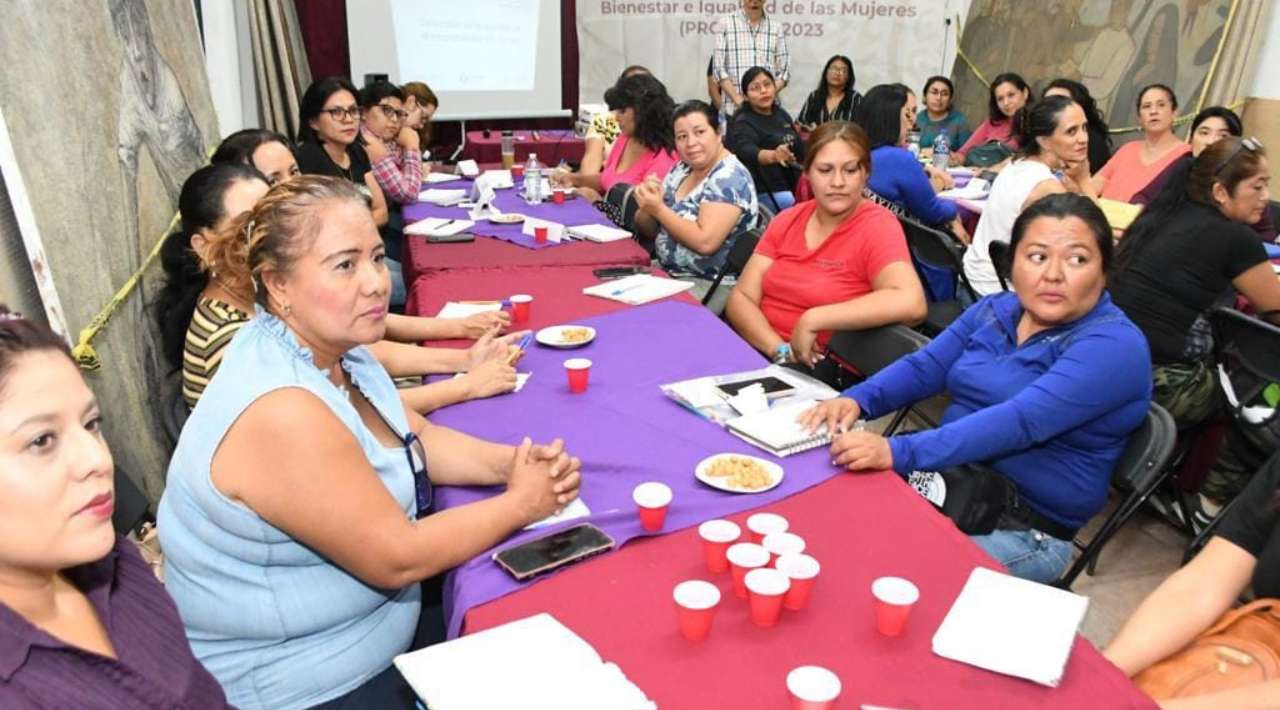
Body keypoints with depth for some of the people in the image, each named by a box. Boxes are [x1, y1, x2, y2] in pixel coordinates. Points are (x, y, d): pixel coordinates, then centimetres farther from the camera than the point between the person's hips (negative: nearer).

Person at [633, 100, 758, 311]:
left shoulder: (730, 177, -16)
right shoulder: (682, 169, 8)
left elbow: (705, 242, -27)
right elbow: (648, 228, 12)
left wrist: (659, 209, -17)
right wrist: (647, 205, -10)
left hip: (710, 285, -7)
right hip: (667, 271, 8)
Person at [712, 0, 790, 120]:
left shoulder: (776, 28, 11)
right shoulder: (725, 23, 6)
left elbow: (784, 71, 8)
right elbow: (719, 69, 0)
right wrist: (738, 99, -12)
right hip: (733, 110, -1)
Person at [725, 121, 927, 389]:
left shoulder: (877, 226, -6)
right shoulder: (786, 220, 9)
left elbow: (910, 303, -24)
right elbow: (741, 298, 3)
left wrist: (811, 321, -22)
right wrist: (781, 350, -15)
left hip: (828, 371, -5)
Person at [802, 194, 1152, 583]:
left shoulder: (1115, 345, -15)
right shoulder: (994, 311, 8)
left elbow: (1019, 422, -28)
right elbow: (923, 368, 6)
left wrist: (899, 452, -38)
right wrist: (857, 399, -16)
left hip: (1022, 531, -6)